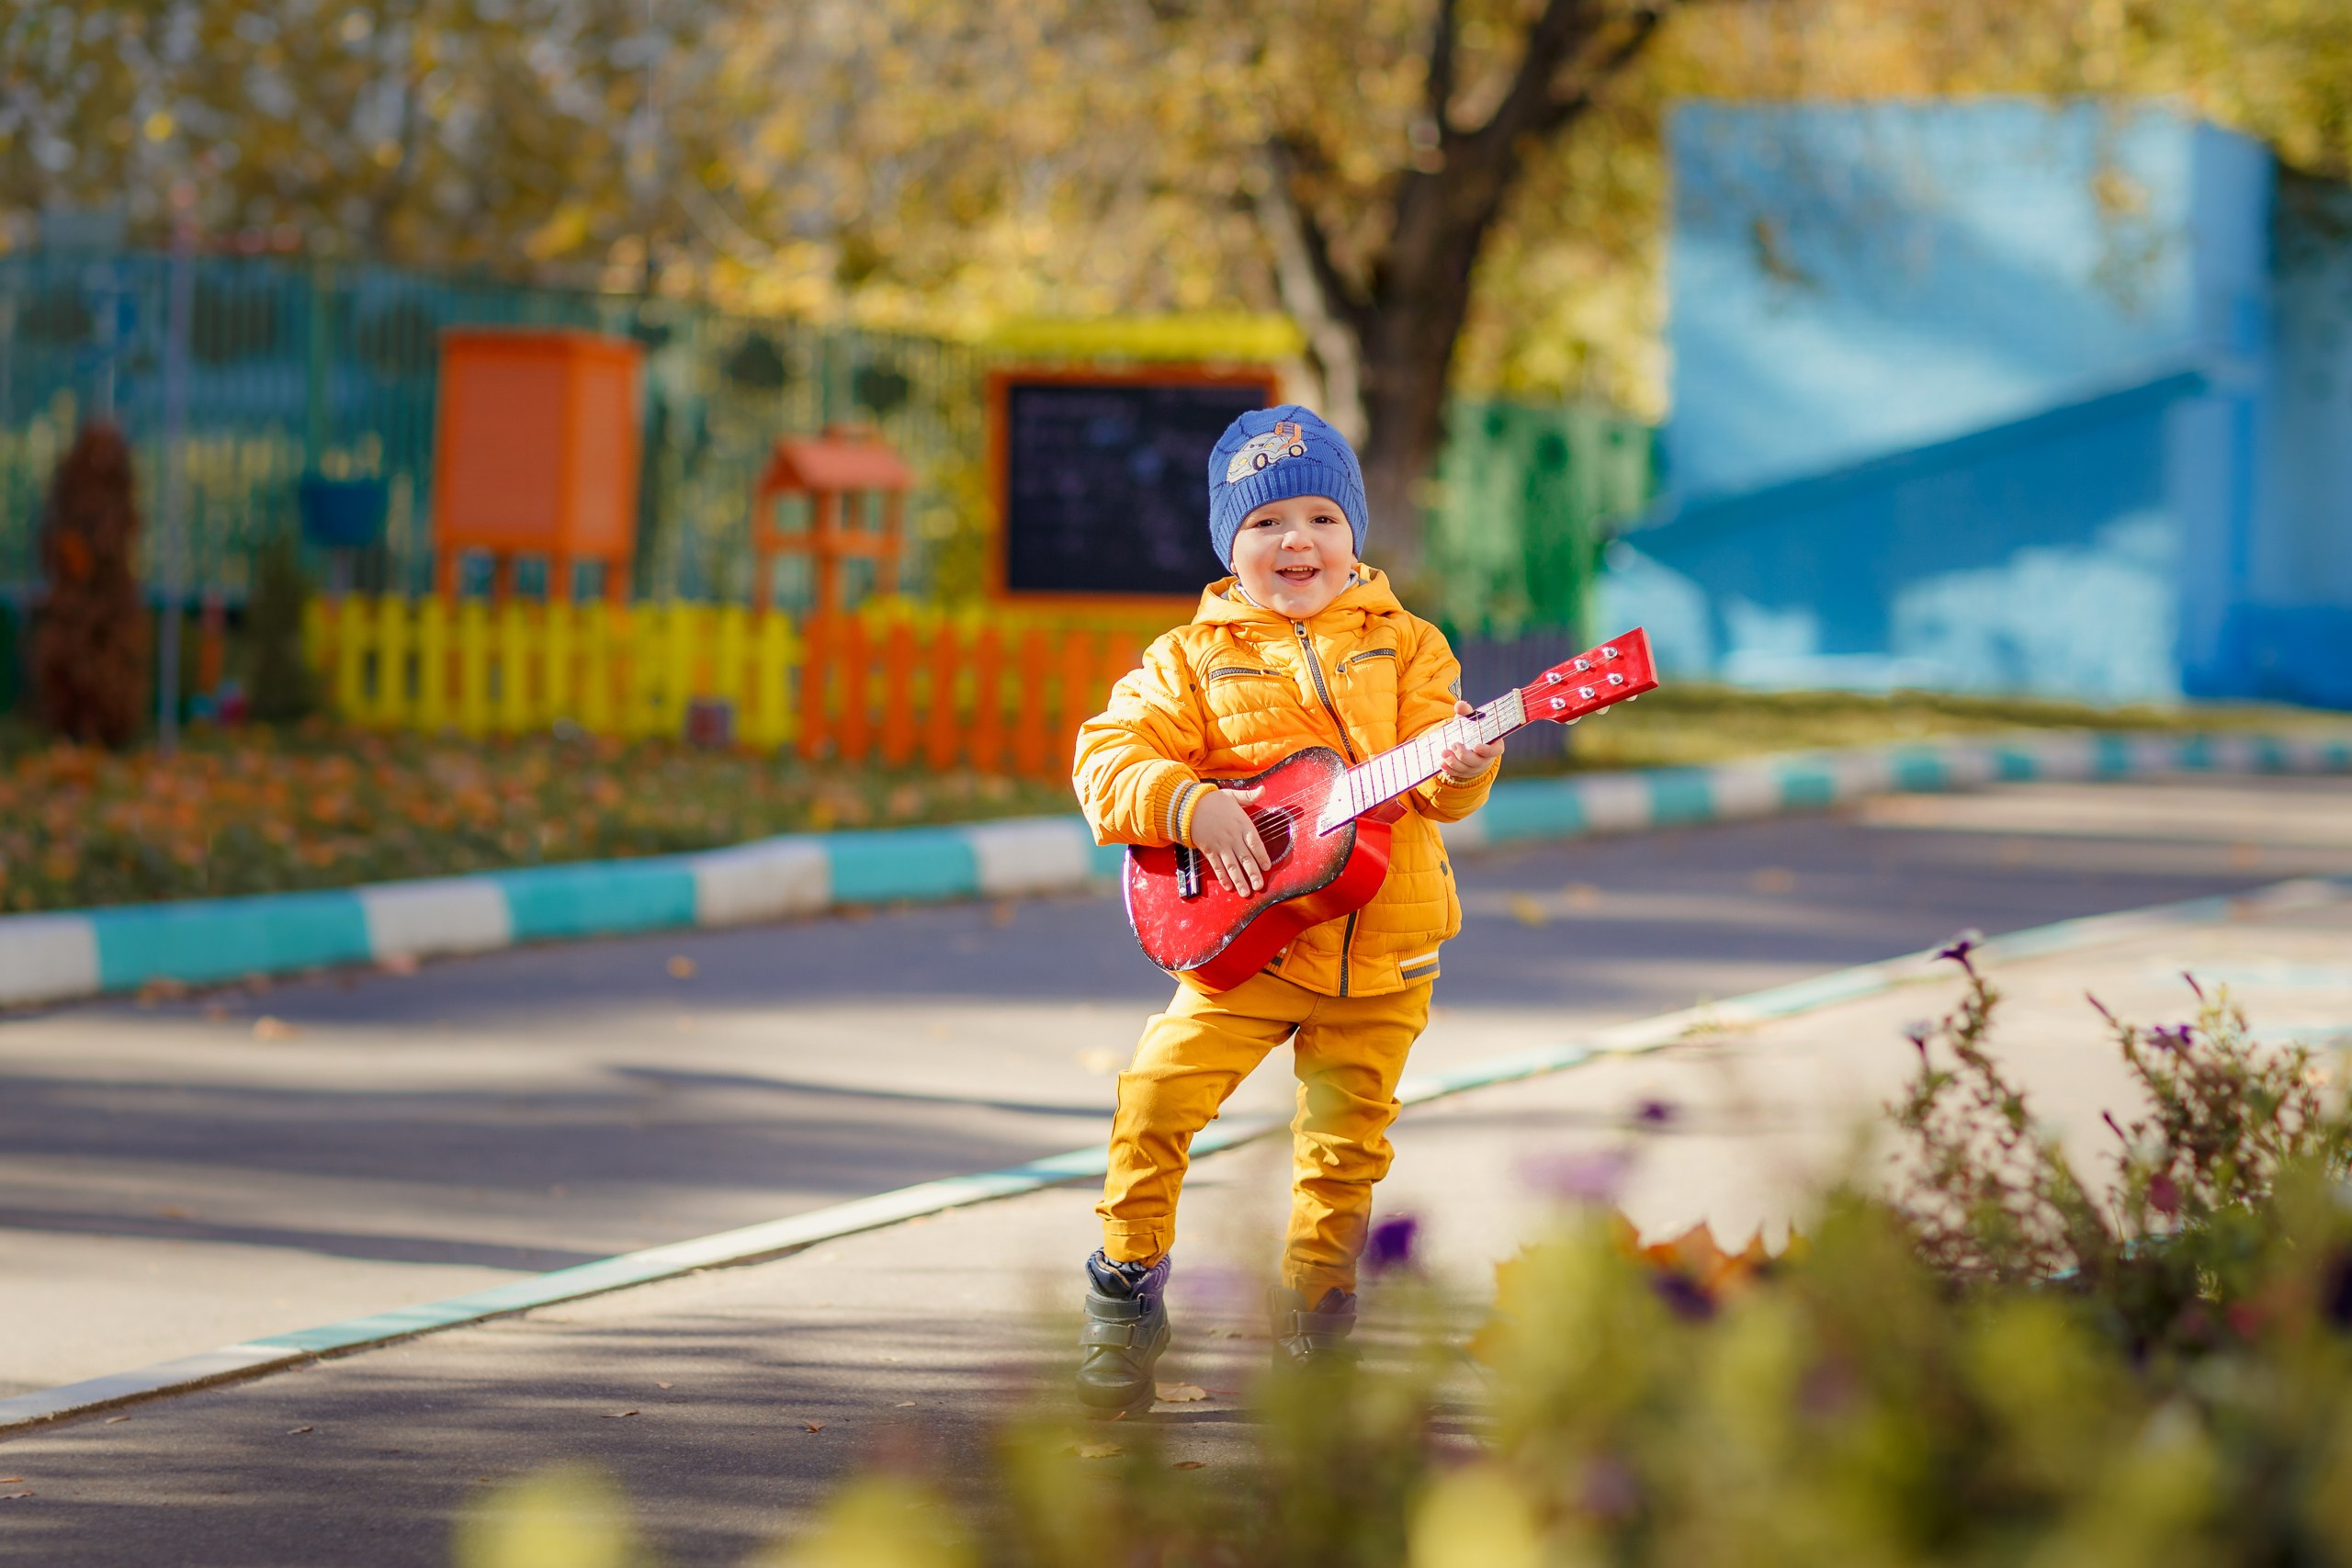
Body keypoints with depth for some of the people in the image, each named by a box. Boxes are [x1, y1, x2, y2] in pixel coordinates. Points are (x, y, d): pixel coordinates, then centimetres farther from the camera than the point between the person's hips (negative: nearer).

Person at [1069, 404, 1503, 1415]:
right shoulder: (1193, 660, 3)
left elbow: (1440, 789, -1)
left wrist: (1460, 766, -24)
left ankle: (1314, 1307, 25)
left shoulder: (1403, 646, 7)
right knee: (1157, 1096, -15)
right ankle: (1127, 1296, 1)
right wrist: (1193, 807, -19)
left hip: (1381, 955, 2)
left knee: (1347, 1140, 6)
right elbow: (1110, 760, -3)